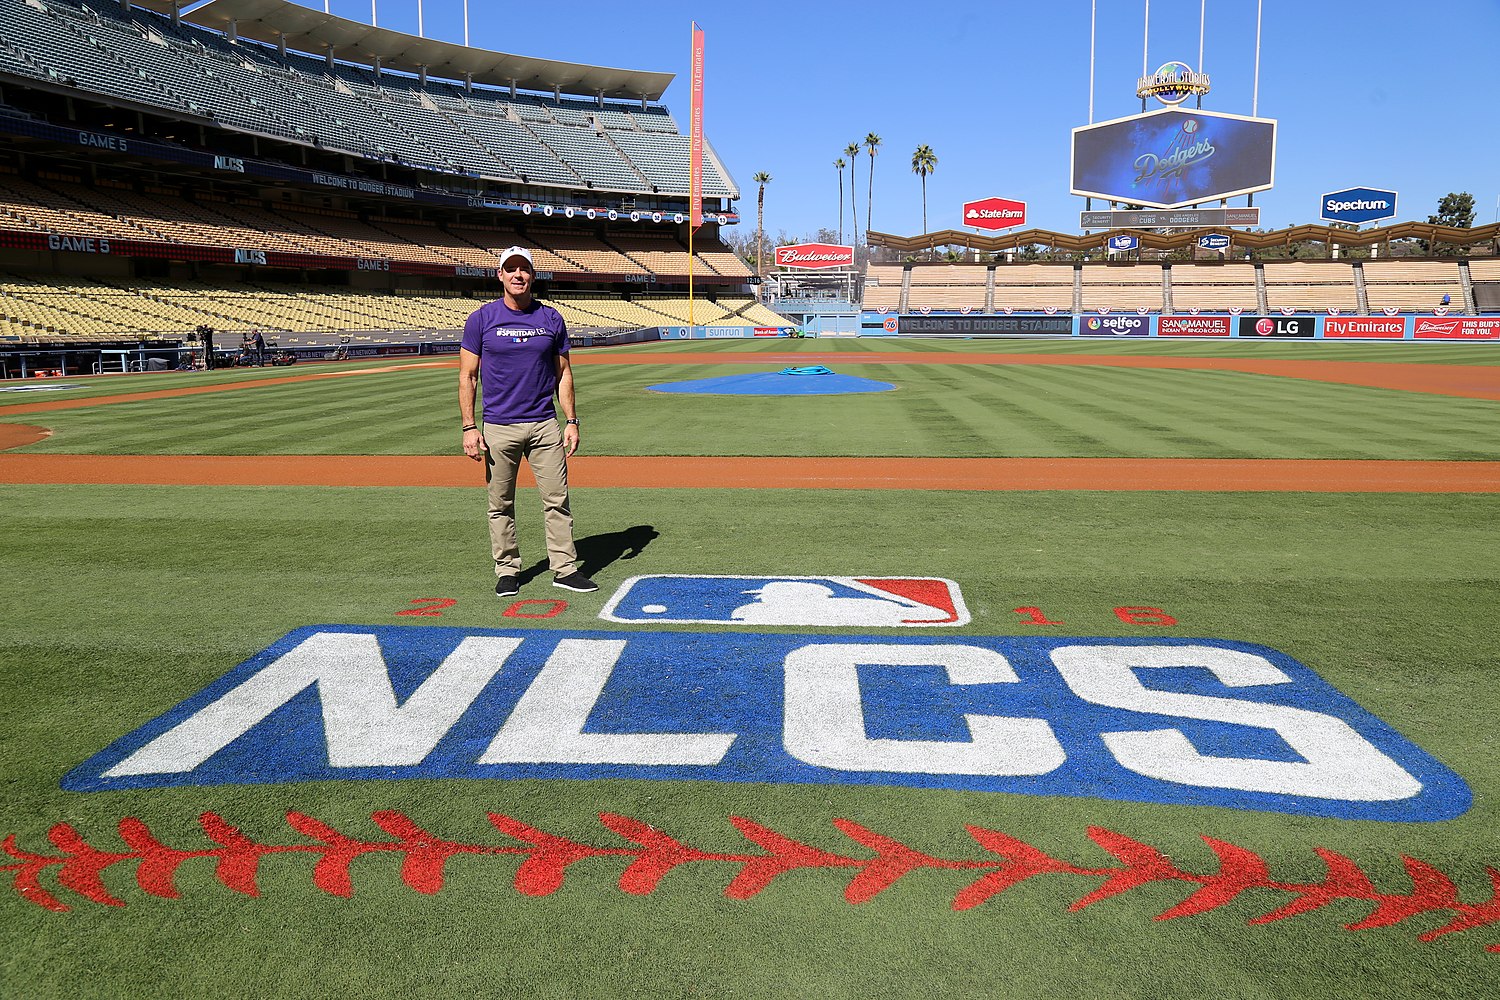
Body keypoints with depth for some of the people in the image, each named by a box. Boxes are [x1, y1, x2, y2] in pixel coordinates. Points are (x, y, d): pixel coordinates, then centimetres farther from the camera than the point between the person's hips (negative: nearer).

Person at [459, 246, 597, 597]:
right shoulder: (481, 319, 1)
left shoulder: (551, 318, 7)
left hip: (545, 425, 2)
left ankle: (564, 568, 9)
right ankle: (507, 570, 18)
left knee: (557, 500, 1)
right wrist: (469, 427, -8)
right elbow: (467, 376, 0)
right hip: (498, 427, -1)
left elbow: (563, 374, 11)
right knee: (501, 505, 5)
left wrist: (571, 421, 4)